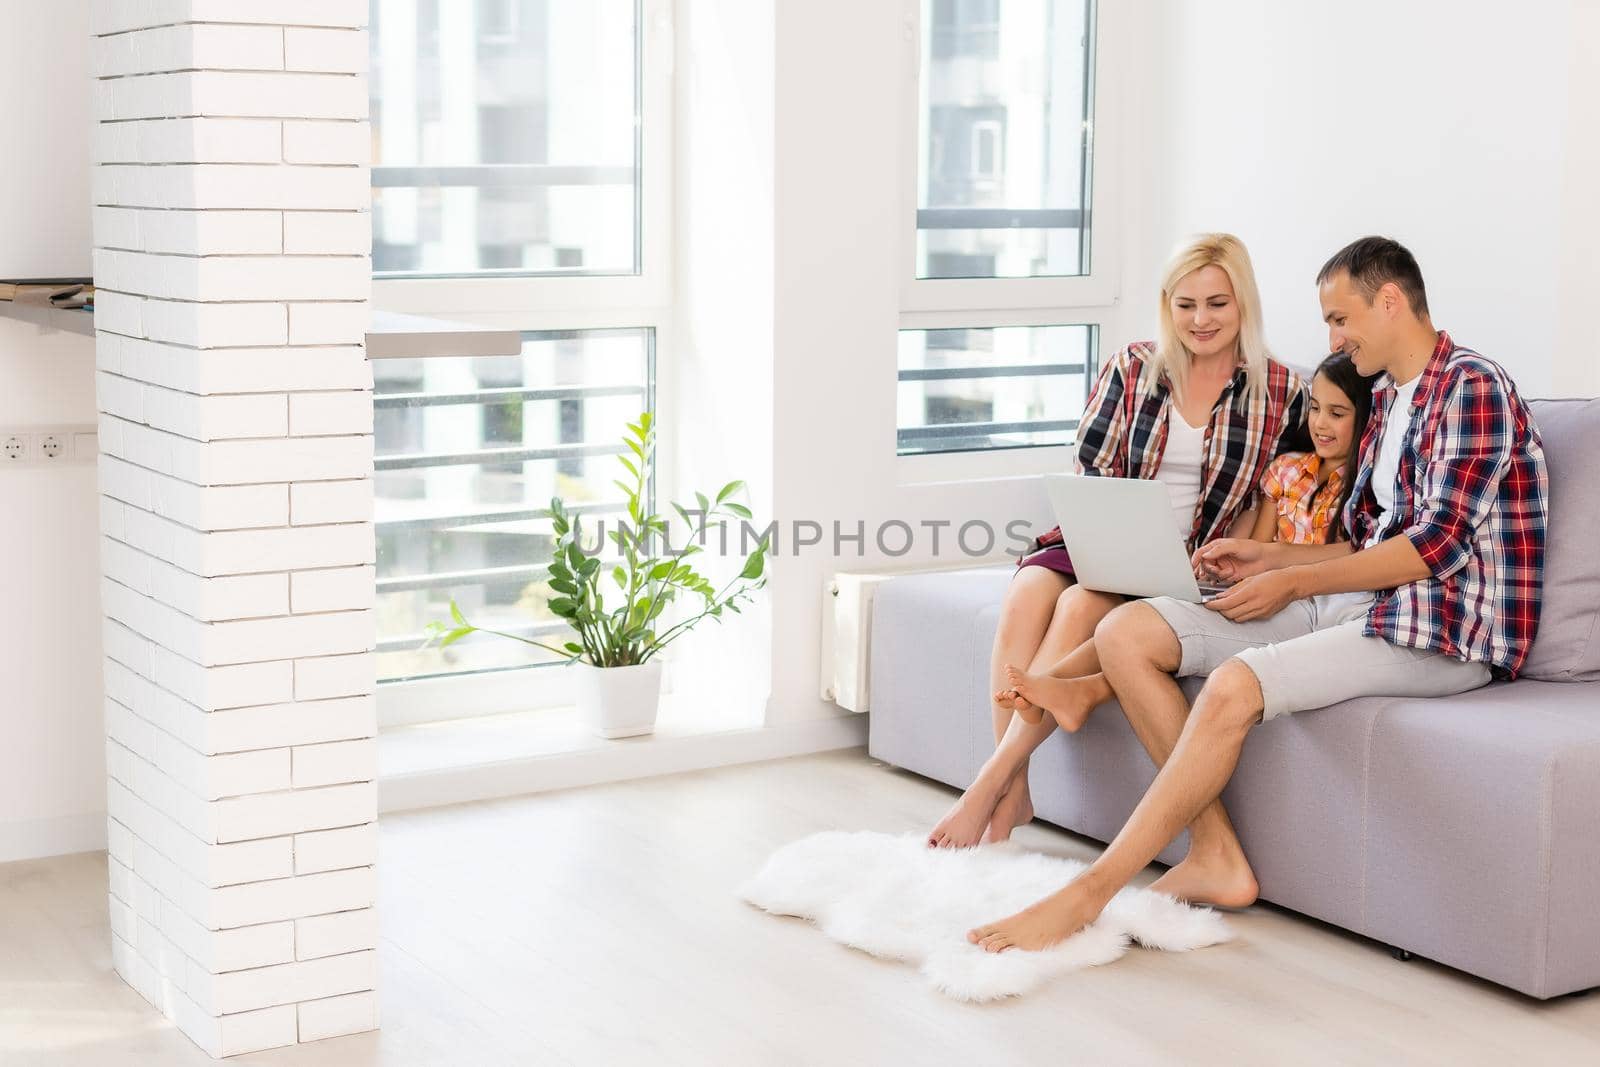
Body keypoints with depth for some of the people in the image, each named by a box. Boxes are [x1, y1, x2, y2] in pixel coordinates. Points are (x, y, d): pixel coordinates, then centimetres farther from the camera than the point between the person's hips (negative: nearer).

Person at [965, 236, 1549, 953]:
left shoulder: (1471, 385, -7)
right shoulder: (1388, 399, 22)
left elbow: (1440, 543, -16)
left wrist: (1292, 583, -13)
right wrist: (1268, 557, 9)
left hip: (1441, 629, -10)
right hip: (1357, 602, 10)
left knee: (1234, 684, -35)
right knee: (1125, 633, -6)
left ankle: (1087, 894, -29)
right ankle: (1216, 857, -12)